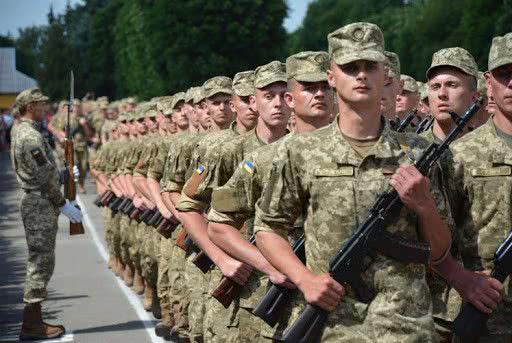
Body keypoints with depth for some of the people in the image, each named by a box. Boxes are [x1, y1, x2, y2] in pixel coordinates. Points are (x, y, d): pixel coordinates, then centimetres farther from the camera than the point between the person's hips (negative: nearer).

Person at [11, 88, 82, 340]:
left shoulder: (21, 131, 16)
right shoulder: (31, 136, -17)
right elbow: (45, 176, -18)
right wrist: (63, 205, -13)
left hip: (35, 203, 10)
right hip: (40, 205, -10)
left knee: (40, 263, 13)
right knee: (41, 263, -7)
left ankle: (34, 321, 17)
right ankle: (31, 325, -4)